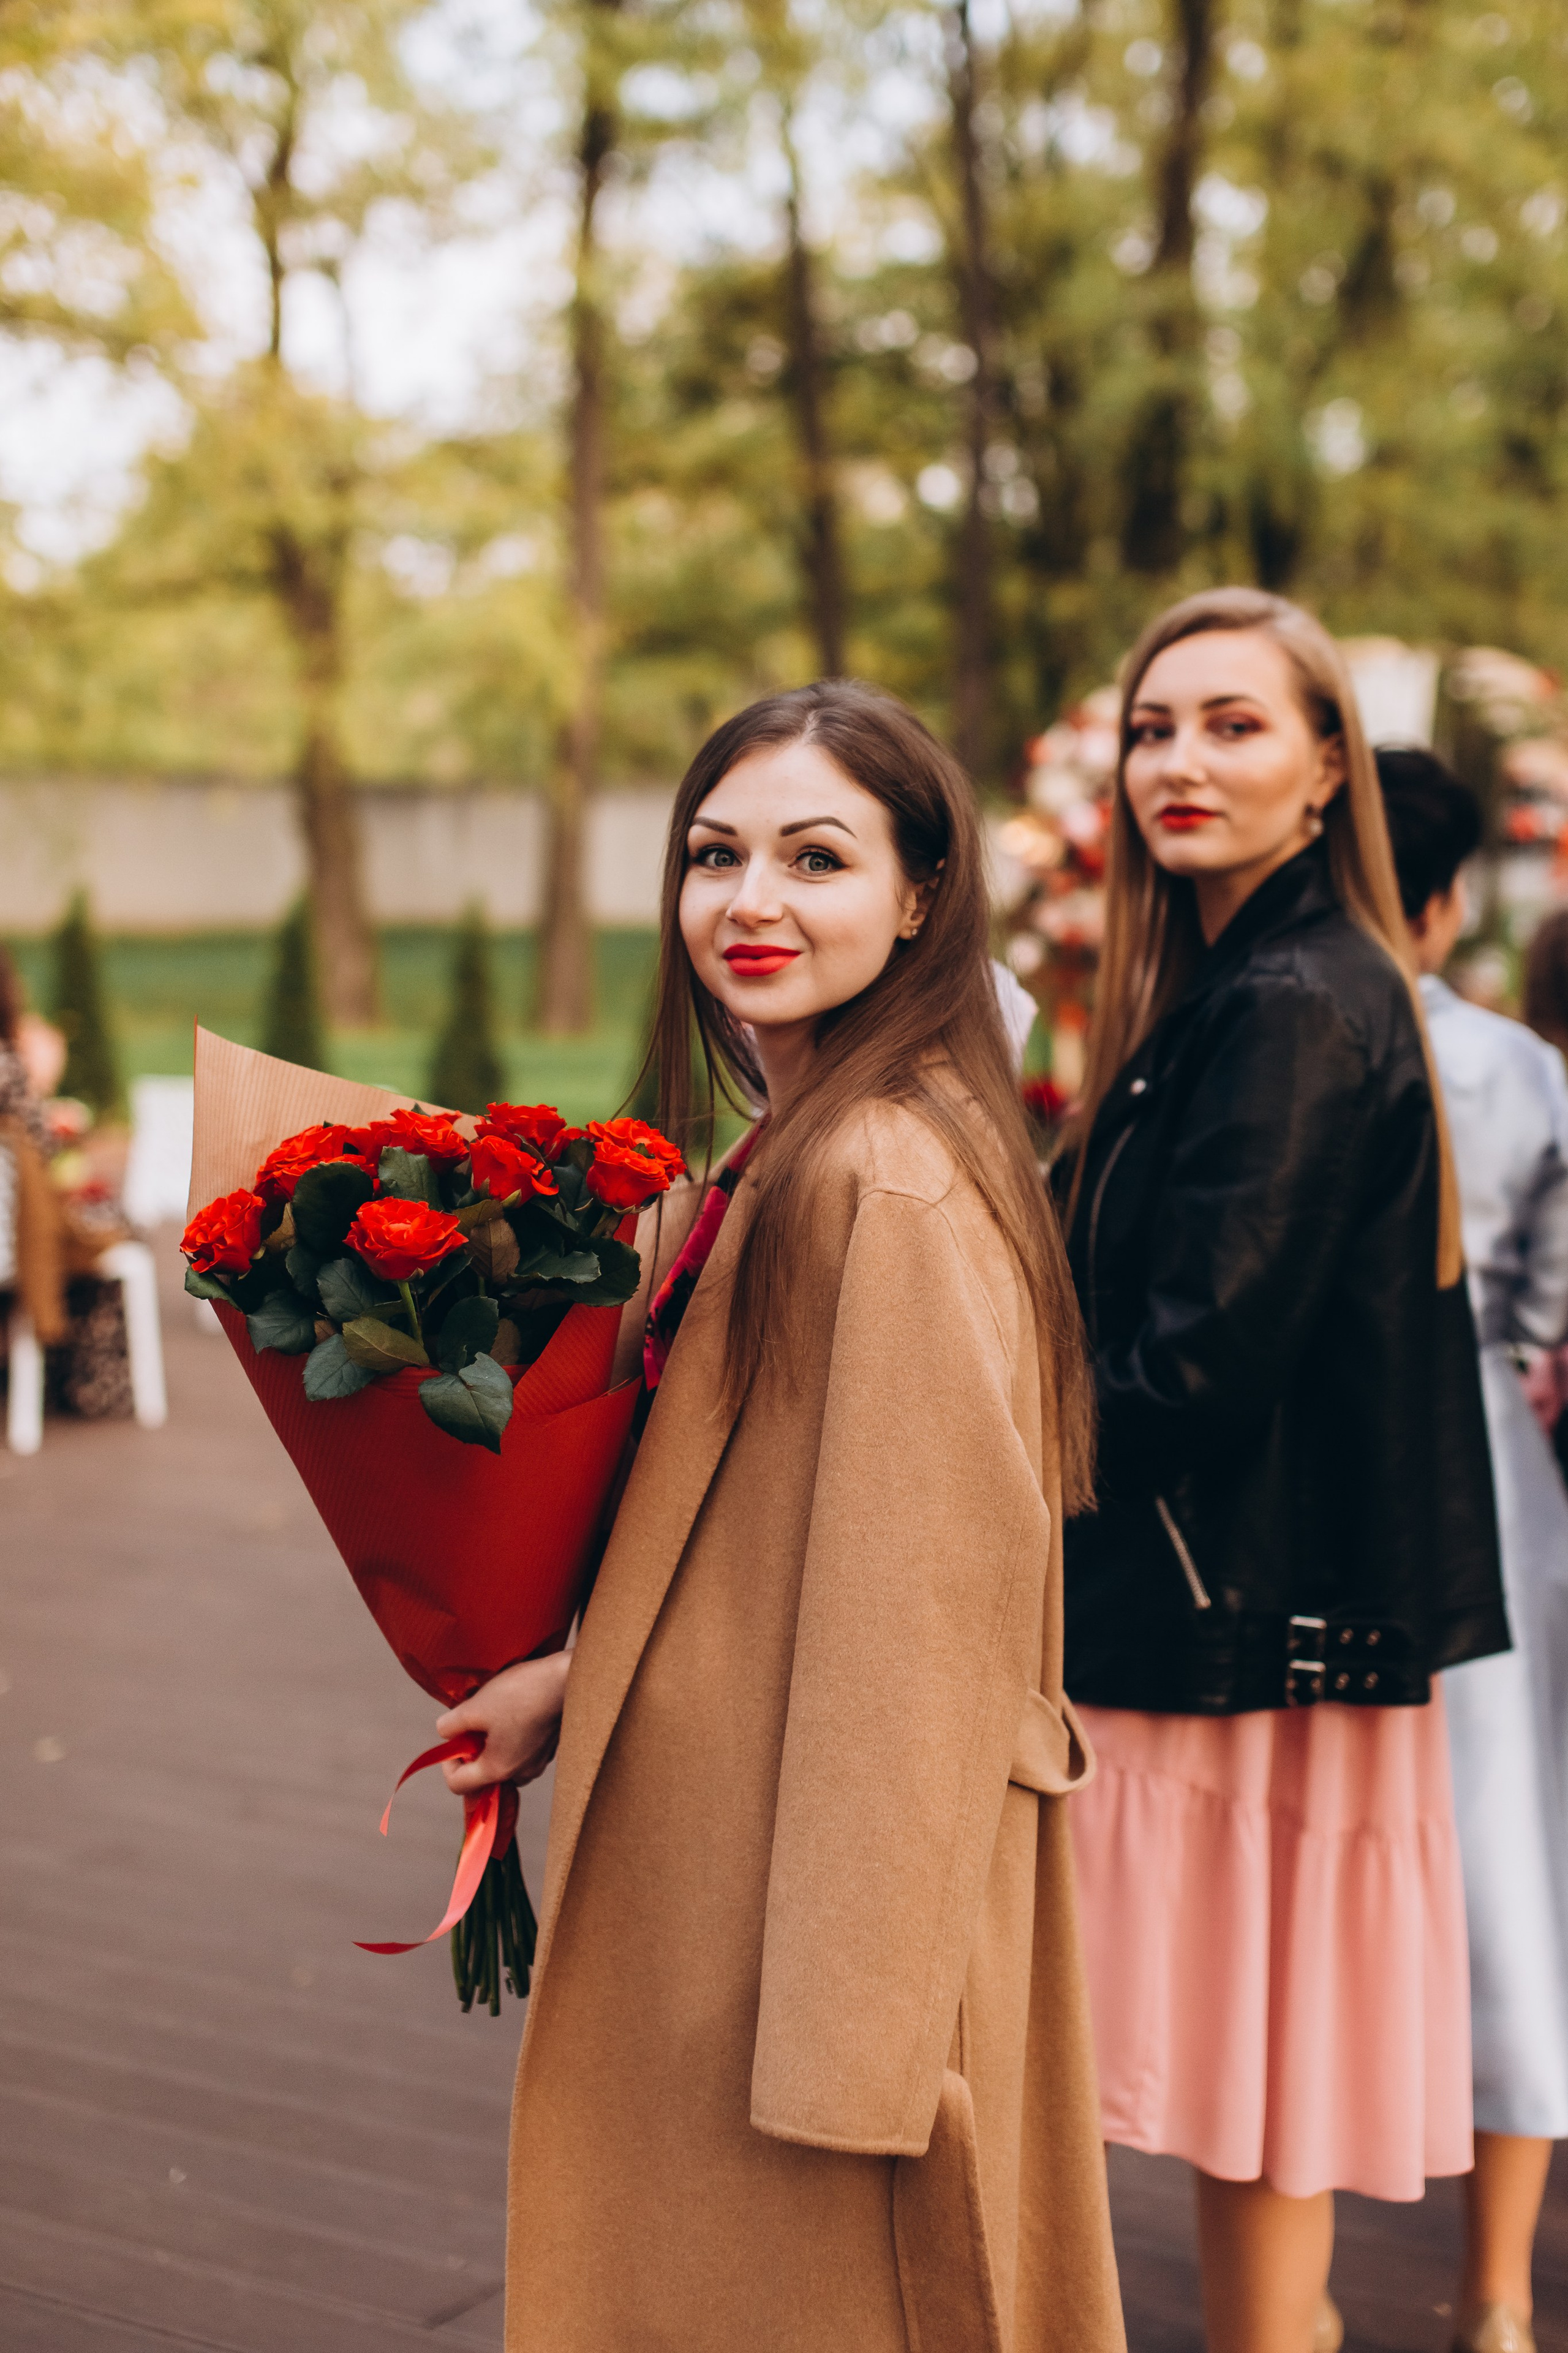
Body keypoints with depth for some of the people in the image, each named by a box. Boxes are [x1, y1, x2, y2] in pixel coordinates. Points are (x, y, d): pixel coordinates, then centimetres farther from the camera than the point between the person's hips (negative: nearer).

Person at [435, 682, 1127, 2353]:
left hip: (834, 1893, -10)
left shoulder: (888, 1190, -21)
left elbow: (915, 1628, -22)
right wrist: (582, 1680, 9)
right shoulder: (799, 1153, 10)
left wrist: (845, 2033, -20)